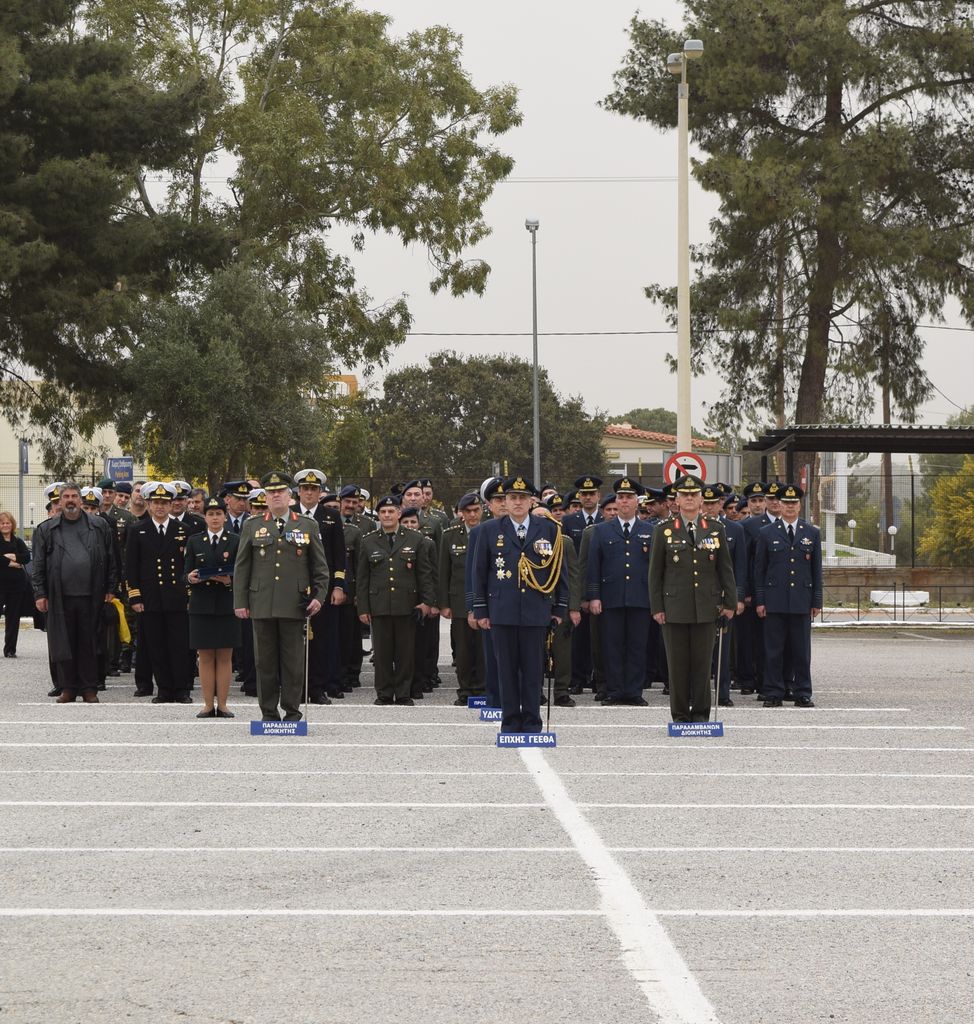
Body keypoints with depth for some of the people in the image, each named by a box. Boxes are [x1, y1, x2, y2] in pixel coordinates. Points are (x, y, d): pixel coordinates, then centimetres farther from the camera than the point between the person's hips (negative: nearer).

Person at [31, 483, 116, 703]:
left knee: (89, 642, 3)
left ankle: (89, 688, 10)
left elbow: (110, 559, 10)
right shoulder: (46, 530, 8)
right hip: (60, 598, 0)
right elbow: (38, 565, 6)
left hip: (91, 596, 0)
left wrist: (110, 589, 4)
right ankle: (68, 687, 11)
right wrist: (40, 594, -1)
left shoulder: (99, 526, 8)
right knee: (63, 642, 3)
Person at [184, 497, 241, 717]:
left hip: (226, 606, -1)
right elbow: (187, 573, 7)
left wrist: (230, 581, -18)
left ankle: (222, 705, 4)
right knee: (205, 657, 1)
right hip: (201, 606, 1)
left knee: (225, 657, 1)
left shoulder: (236, 542, 5)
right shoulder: (194, 542, 9)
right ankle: (208, 705, 5)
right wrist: (191, 578, -15)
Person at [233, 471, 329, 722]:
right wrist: (240, 602, 3)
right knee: (265, 661, 3)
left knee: (293, 661, 0)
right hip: (262, 605, 1)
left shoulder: (308, 526, 8)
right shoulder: (252, 526, 9)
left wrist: (319, 596, -3)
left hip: (295, 605, -1)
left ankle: (292, 712, 6)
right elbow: (241, 567, 9)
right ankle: (269, 713, 9)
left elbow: (320, 566, 9)